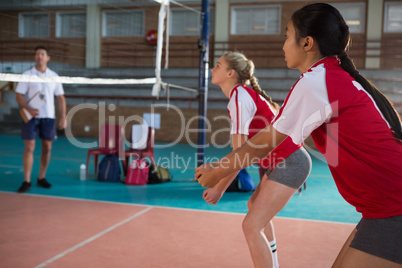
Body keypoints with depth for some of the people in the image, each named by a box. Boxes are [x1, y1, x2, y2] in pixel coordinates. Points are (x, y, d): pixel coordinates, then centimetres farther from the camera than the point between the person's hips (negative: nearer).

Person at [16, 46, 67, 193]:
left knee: (47, 148, 5)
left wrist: (63, 118, 0)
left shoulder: (54, 76, 7)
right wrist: (29, 109, -21)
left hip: (49, 117, 2)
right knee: (29, 148, -4)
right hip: (31, 116, -2)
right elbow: (19, 96, -3)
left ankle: (41, 178, 18)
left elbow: (60, 98, 8)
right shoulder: (27, 75, 1)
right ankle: (26, 181, 1)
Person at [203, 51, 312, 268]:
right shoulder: (245, 93, 11)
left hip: (289, 163, -10)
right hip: (291, 160, 10)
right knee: (254, 205, 27)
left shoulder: (239, 97, -17)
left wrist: (219, 189, -13)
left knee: (251, 225, -12)